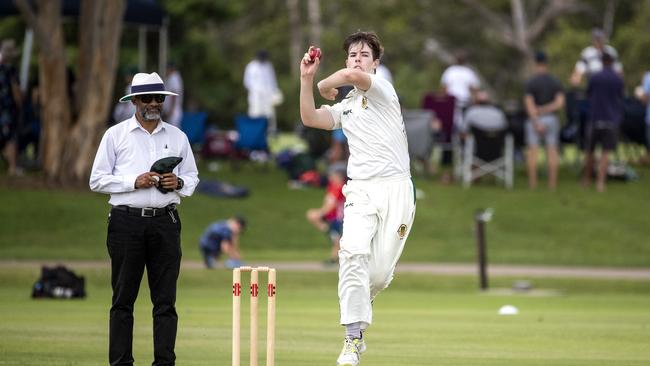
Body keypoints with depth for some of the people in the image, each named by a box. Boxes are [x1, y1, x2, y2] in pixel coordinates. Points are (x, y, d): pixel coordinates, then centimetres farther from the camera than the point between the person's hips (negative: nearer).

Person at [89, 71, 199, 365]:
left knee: (165, 299, 0)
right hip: (127, 221, -2)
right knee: (123, 298, -1)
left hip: (165, 222, 2)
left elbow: (192, 178, 18)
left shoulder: (177, 137, 14)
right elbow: (97, 180, 2)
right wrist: (134, 182, -10)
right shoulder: (115, 135, 6)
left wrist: (178, 183, -5)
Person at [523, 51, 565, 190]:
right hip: (551, 119, 2)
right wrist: (543, 110, -11)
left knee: (532, 151, 1)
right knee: (552, 151, 4)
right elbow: (560, 103, -12)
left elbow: (529, 104, -18)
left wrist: (537, 123, -21)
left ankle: (533, 183, -3)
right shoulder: (556, 82, 0)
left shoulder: (530, 82, -9)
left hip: (534, 120, -2)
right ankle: (552, 183, 0)